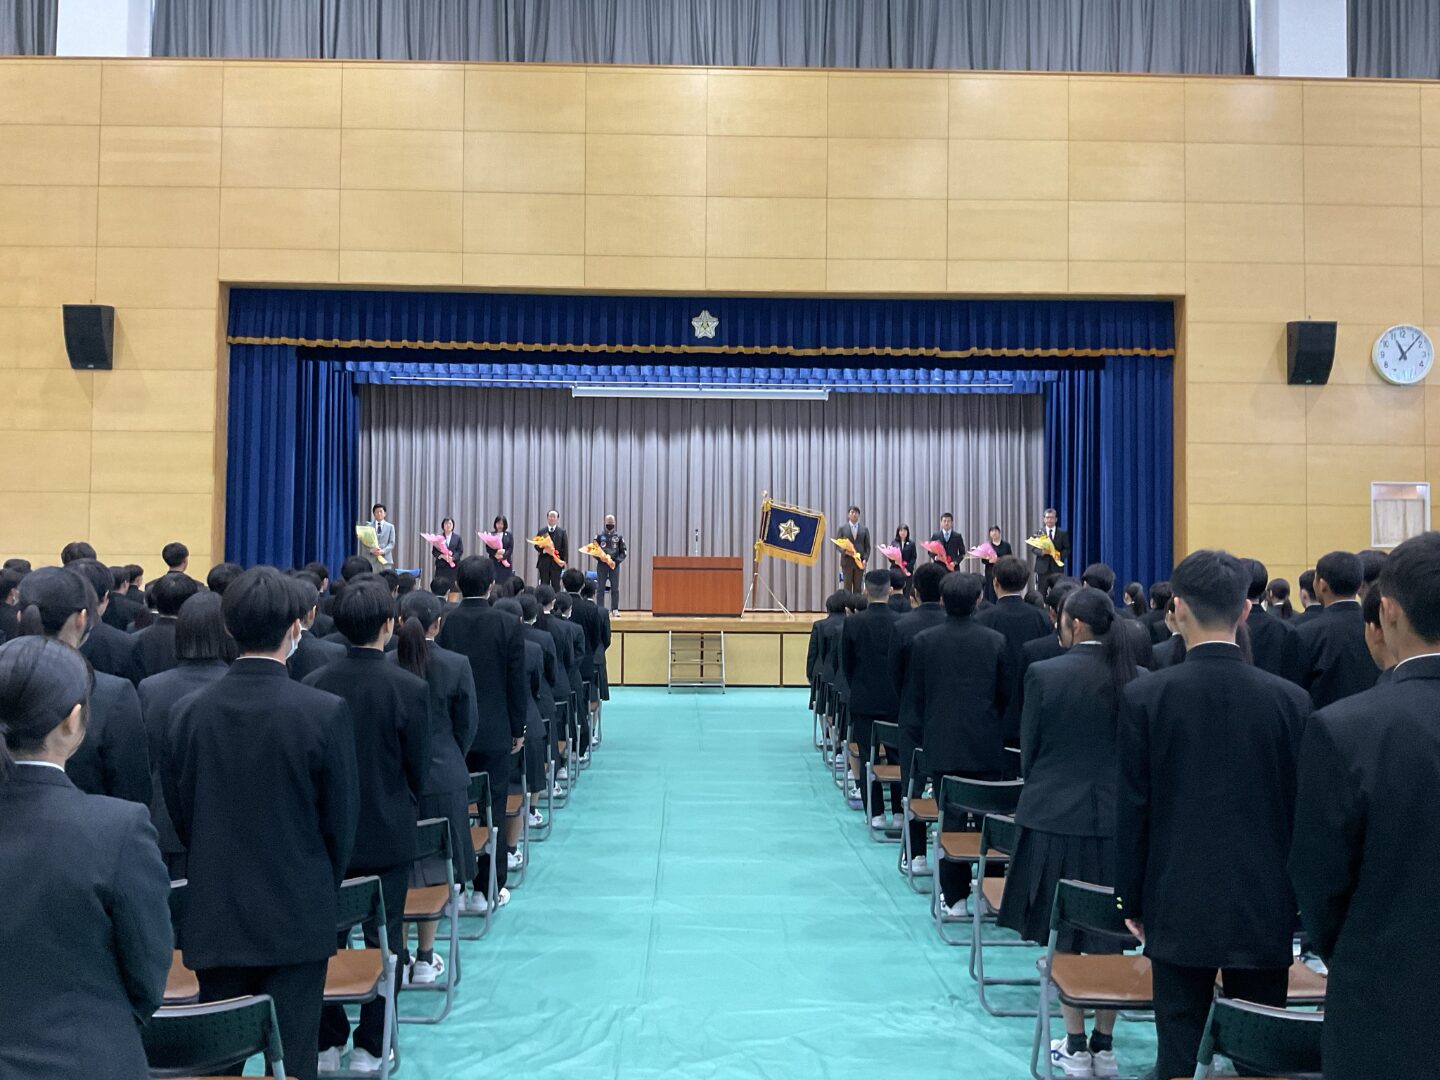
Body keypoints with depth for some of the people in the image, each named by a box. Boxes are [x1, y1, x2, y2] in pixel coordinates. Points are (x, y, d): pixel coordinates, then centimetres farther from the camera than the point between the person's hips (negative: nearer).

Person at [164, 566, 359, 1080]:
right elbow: (341, 819, -7)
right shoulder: (326, 712, -15)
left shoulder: (188, 711, -5)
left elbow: (180, 811, 4)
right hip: (297, 916, -3)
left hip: (214, 916, 3)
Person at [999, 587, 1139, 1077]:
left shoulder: (1045, 674, -11)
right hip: (1118, 819, 3)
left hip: (1057, 817, -3)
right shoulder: (1136, 679, -2)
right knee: (1109, 933, 12)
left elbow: (1029, 749, -4)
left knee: (1063, 937, 8)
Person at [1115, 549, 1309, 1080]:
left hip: (1179, 907, -1)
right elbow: (1302, 810, 1)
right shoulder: (1290, 699, -5)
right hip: (1265, 908, 2)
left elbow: (1132, 810, -5)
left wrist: (1131, 899, 5)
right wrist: (1298, 899, 13)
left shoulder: (1144, 696, -9)